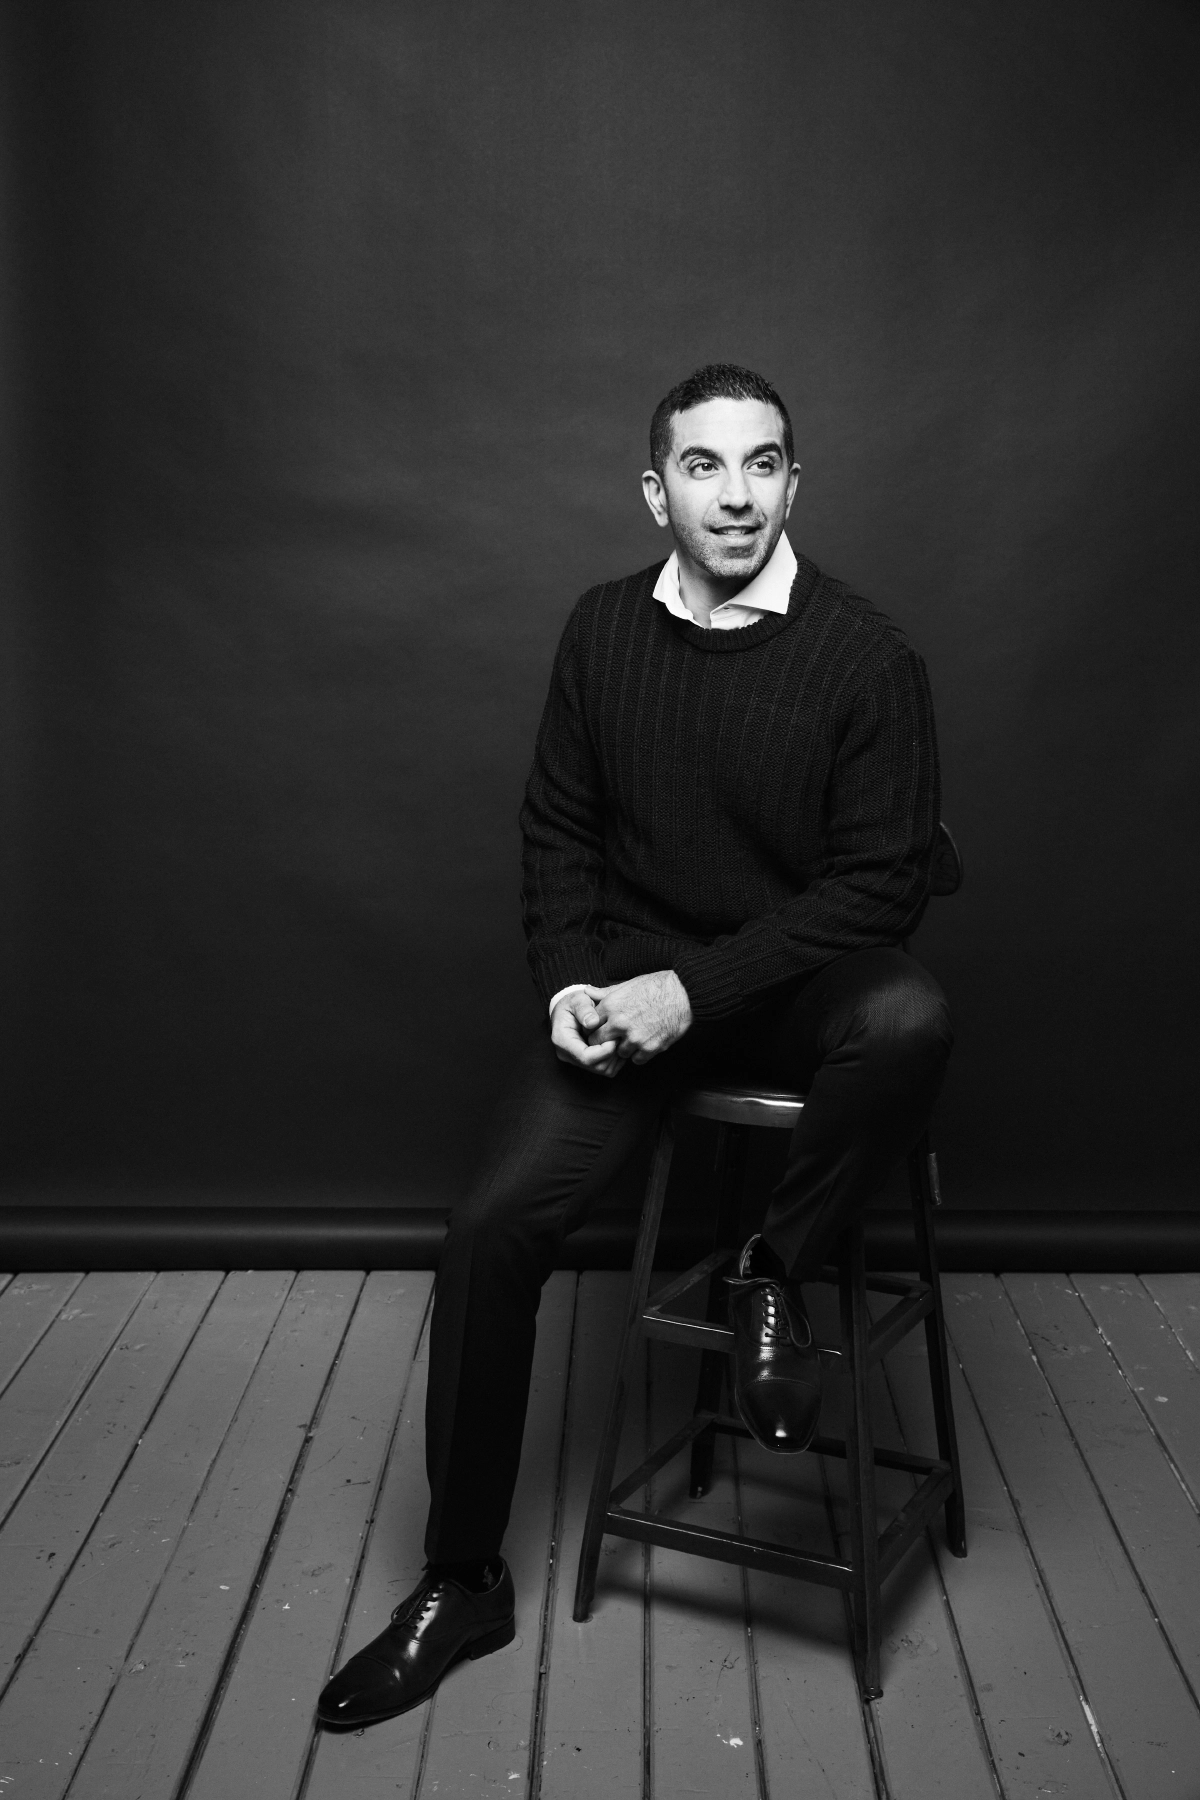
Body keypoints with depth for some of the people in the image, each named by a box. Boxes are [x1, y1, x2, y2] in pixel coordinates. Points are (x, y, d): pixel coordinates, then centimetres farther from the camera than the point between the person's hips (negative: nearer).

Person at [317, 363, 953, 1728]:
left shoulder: (867, 656, -9)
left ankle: (773, 1276, -7)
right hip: (630, 982, 2)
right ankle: (462, 1583, 5)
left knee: (910, 1018, -36)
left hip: (790, 983, -2)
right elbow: (556, 831, 9)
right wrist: (569, 981, -9)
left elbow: (882, 882, -11)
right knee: (491, 1225, -14)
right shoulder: (602, 631, 2)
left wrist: (694, 988, -20)